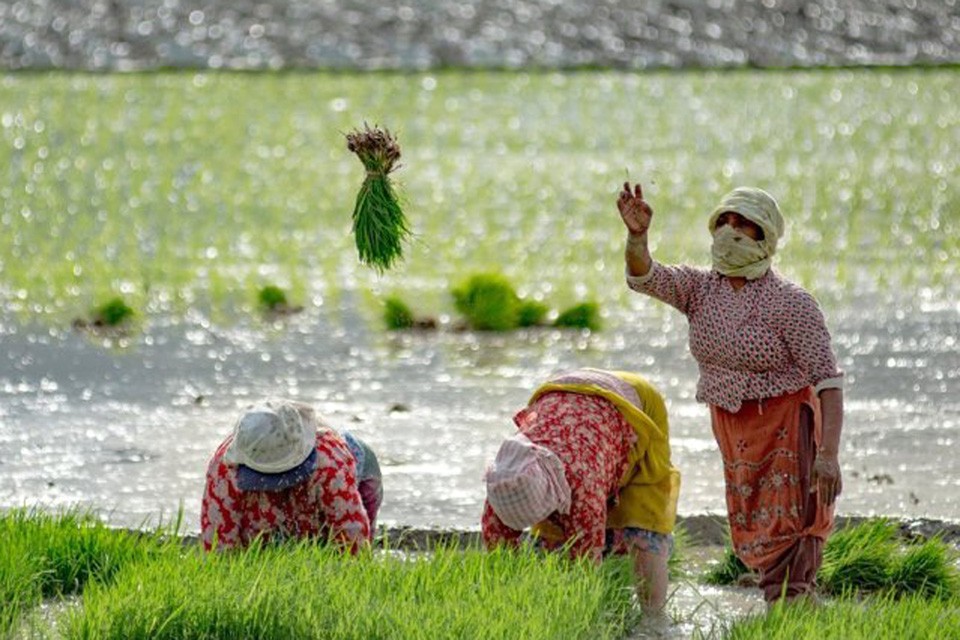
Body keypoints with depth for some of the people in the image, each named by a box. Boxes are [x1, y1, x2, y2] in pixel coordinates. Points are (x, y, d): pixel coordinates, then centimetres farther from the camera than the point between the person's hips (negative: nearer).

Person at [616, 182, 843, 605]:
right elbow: (645, 277, -16)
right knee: (751, 533, 13)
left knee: (786, 530, -10)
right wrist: (636, 236, -39)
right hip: (731, 425, 6)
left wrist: (829, 453, -30)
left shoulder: (791, 302, -16)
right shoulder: (701, 288, 0)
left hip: (785, 423, -6)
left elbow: (826, 377, -20)